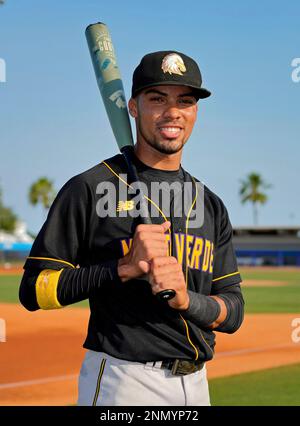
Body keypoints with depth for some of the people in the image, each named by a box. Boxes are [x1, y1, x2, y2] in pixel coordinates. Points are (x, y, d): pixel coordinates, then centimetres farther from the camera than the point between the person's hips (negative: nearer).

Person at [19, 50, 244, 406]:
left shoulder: (210, 205, 11)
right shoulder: (91, 189, -5)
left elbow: (233, 314, 7)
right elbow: (34, 290, -10)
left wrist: (185, 298, -14)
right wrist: (124, 268, -20)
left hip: (196, 385, 5)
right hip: (122, 383, -5)